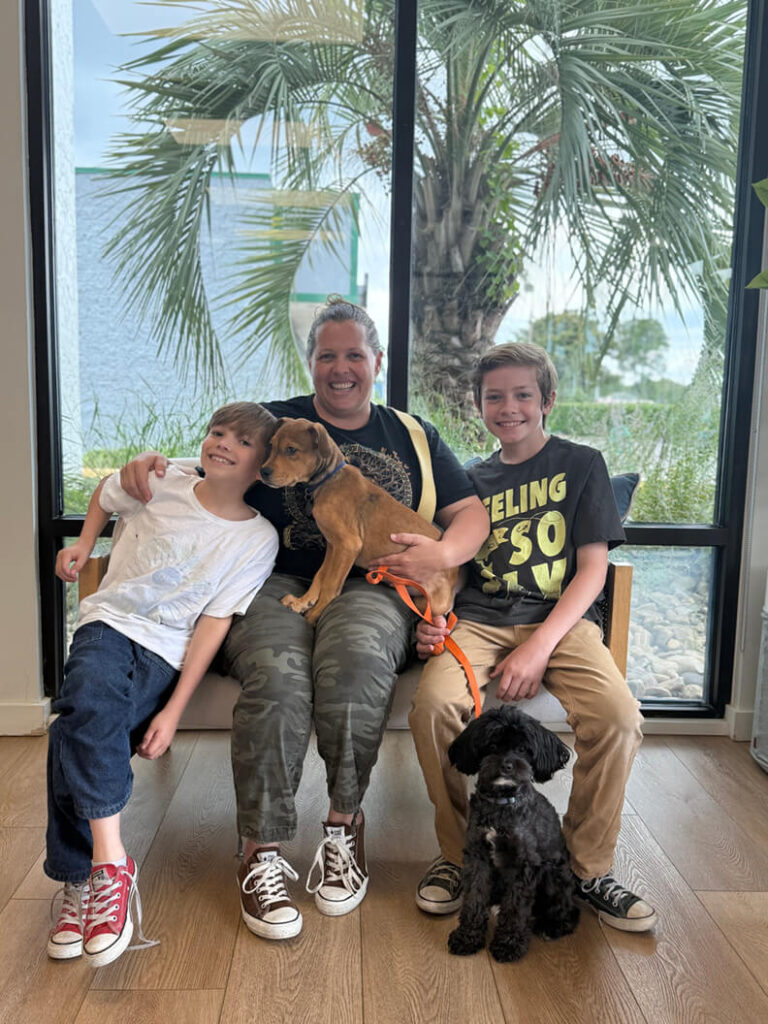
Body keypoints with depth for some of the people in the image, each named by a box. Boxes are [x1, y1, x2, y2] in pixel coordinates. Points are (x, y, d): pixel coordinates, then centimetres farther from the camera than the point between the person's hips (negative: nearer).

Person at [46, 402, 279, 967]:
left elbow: (214, 622, -8)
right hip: (110, 622, 1)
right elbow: (104, 492, 25)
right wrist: (83, 546, 12)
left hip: (166, 653, -1)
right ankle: (110, 862, -30)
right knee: (90, 702, -32)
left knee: (81, 735, -25)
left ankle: (81, 878, -11)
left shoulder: (258, 539, -4)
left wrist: (174, 711, -12)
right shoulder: (160, 484, 1)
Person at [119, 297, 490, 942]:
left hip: (372, 587, 0)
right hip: (279, 584, 0)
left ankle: (344, 823, -13)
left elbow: (472, 512, 15)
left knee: (354, 654, -34)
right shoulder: (271, 425, 18)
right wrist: (152, 466, -3)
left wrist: (442, 554, -7)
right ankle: (261, 854, -16)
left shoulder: (412, 436, 20)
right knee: (277, 675, -32)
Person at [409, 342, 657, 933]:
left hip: (561, 619, -1)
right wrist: (434, 619, -6)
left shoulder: (581, 464, 8)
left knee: (619, 716, -29)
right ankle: (458, 855, -3)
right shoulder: (473, 480, 17)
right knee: (432, 705, -28)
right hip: (480, 620, 2)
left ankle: (590, 868, -3)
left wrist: (539, 647, -14)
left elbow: (592, 568, 0)